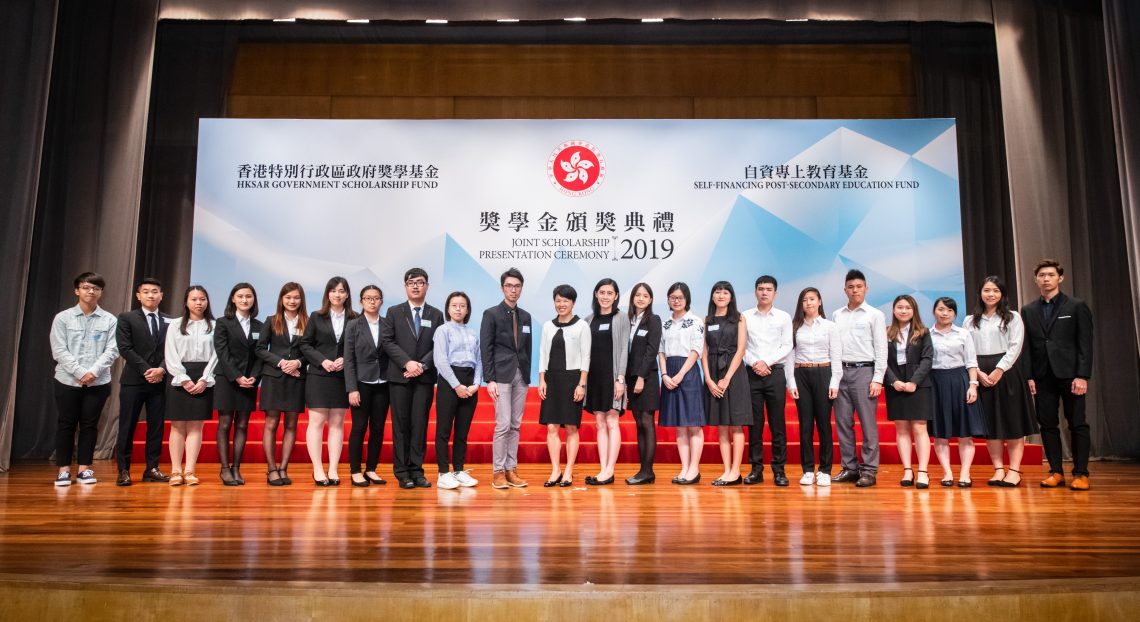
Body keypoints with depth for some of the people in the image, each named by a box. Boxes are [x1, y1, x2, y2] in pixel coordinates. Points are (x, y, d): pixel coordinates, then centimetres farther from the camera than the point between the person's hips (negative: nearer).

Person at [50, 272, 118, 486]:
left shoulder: (109, 320, 1)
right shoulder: (62, 318, 2)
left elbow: (112, 350, -3)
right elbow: (59, 351, -4)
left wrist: (93, 372, -15)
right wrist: (81, 373, -14)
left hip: (99, 382, 0)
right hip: (67, 380, 0)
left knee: (89, 425, 6)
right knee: (66, 424, 5)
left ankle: (85, 468, 13)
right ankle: (64, 469, 13)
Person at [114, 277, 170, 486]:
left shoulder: (169, 321, 11)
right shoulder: (126, 318, 4)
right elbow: (125, 348, -5)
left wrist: (161, 369, -12)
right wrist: (145, 370, -13)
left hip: (159, 381, 3)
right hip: (133, 381, -2)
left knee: (156, 427, 4)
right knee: (127, 427, 0)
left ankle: (152, 469, 10)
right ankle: (124, 470, 7)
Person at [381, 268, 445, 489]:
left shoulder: (436, 315, 10)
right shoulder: (394, 312, 8)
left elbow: (439, 346, 3)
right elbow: (387, 341, -1)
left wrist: (422, 365, -12)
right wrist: (407, 363, -13)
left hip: (425, 377, 1)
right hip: (400, 376, -1)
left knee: (420, 424, 1)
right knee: (401, 424, 1)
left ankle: (416, 470, 7)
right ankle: (402, 472, 6)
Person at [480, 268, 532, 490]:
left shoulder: (525, 316, 13)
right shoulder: (491, 314, -1)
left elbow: (527, 348, 15)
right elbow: (486, 349, -5)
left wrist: (528, 376, 10)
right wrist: (490, 380, -11)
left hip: (521, 376, 5)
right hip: (501, 376, -5)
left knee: (516, 426, 6)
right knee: (503, 425, -8)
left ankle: (511, 469, 12)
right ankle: (498, 472, 1)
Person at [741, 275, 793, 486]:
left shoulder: (784, 317, 7)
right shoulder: (745, 317, 6)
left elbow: (787, 346, 1)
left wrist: (766, 362, -10)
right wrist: (754, 364, -10)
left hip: (775, 373, 0)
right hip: (751, 374, 0)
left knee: (777, 423, 1)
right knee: (754, 423, 3)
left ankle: (779, 469, 7)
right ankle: (756, 469, 9)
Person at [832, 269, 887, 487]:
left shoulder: (875, 315, 4)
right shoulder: (837, 315, 13)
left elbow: (881, 349, -1)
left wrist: (878, 379, -9)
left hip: (864, 371, -4)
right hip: (840, 371, 4)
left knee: (868, 423, -4)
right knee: (843, 423, 5)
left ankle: (869, 470, 2)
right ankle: (850, 468, 13)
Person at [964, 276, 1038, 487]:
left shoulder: (1013, 317, 5)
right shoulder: (970, 321, 11)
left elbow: (1016, 346, -4)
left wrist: (999, 371, -13)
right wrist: (978, 372, -9)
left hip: (1007, 373, -2)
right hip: (980, 376, 2)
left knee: (1012, 423, -2)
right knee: (989, 423, 2)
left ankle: (1014, 470, 0)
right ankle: (998, 469, 7)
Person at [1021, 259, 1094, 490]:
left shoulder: (1077, 306, 2)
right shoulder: (1028, 311, 11)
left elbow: (1085, 344, -3)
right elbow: (1026, 346, 8)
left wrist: (1082, 376, -11)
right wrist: (1029, 376, 0)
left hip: (1070, 374, -3)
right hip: (1042, 376, 3)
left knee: (1077, 423, 1)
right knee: (1047, 424, 4)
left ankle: (1080, 473, 6)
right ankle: (1056, 472, 10)